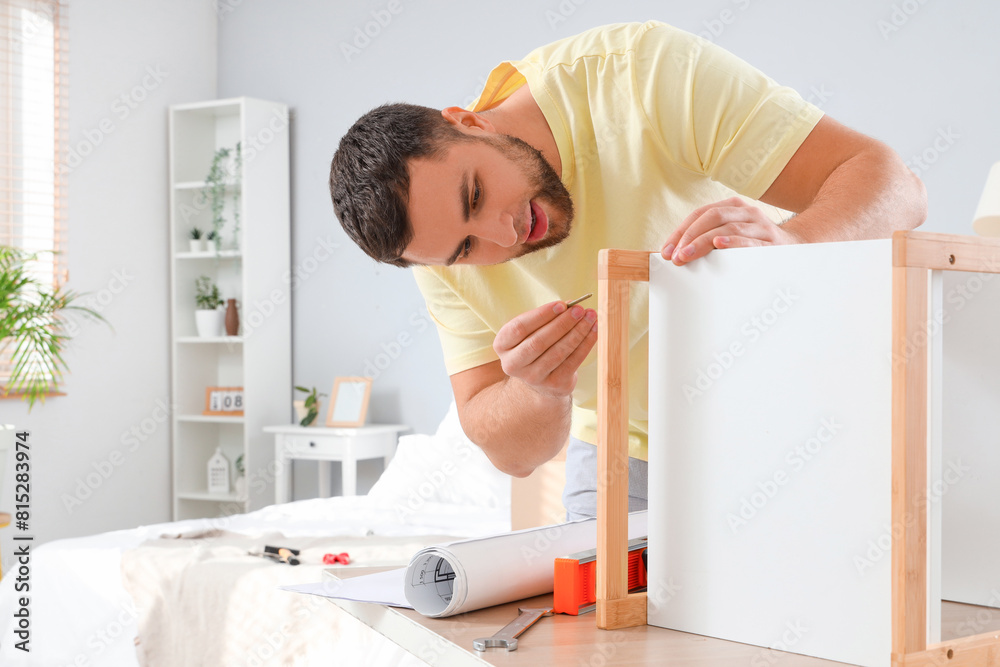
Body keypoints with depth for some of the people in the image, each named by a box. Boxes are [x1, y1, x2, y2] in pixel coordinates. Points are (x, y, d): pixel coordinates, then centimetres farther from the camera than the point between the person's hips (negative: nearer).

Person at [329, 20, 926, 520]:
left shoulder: (646, 73, -29)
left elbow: (895, 187, -31)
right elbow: (512, 452, -12)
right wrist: (542, 395, -36)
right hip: (629, 458, 3)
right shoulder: (451, 259, -15)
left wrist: (791, 242, -53)